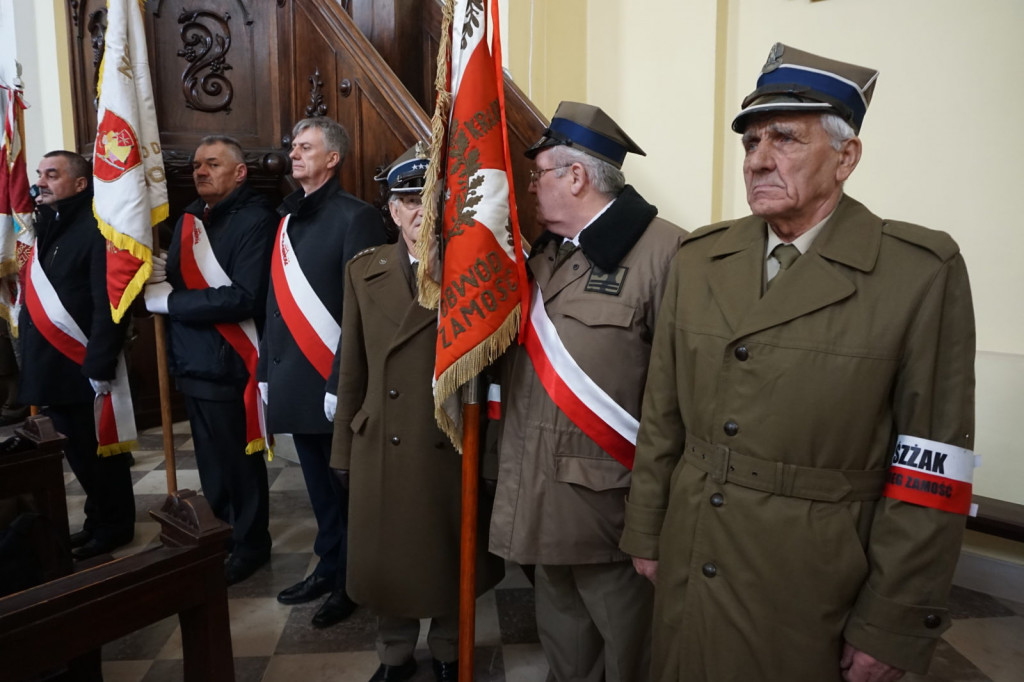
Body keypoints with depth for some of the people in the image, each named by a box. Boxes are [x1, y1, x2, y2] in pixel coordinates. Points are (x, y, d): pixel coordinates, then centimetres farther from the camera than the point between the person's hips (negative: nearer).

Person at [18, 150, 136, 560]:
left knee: (99, 453, 5)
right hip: (52, 368, 8)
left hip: (84, 369, -8)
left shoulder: (95, 229, -12)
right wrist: (30, 355, 13)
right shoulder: (46, 228, 14)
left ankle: (115, 526, 20)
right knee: (77, 454, 17)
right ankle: (98, 521, 31)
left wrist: (99, 367, -22)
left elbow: (109, 305, -19)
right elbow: (36, 302, 18)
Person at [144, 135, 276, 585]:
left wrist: (169, 301, -16)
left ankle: (249, 546, 24)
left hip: (229, 366, -8)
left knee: (238, 462, 6)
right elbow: (175, 281, 16)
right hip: (192, 362, 8)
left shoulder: (255, 220, -12)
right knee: (210, 463, 19)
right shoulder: (189, 220, 15)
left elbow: (244, 298, -23)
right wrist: (159, 275, -7)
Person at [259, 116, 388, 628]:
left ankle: (351, 583, 24)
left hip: (333, 382, -7)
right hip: (295, 381, 7)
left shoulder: (355, 217, -11)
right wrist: (268, 370, 12)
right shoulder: (288, 217, 13)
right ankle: (329, 567, 35)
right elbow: (278, 301, 15)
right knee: (319, 484, 18)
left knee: (344, 486, 7)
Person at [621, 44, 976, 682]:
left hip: (814, 594, -3)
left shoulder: (923, 272, -11)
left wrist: (892, 629, -9)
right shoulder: (699, 258, 1)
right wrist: (646, 534, 8)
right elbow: (663, 414, 4)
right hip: (687, 567, 4)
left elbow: (932, 473, -11)